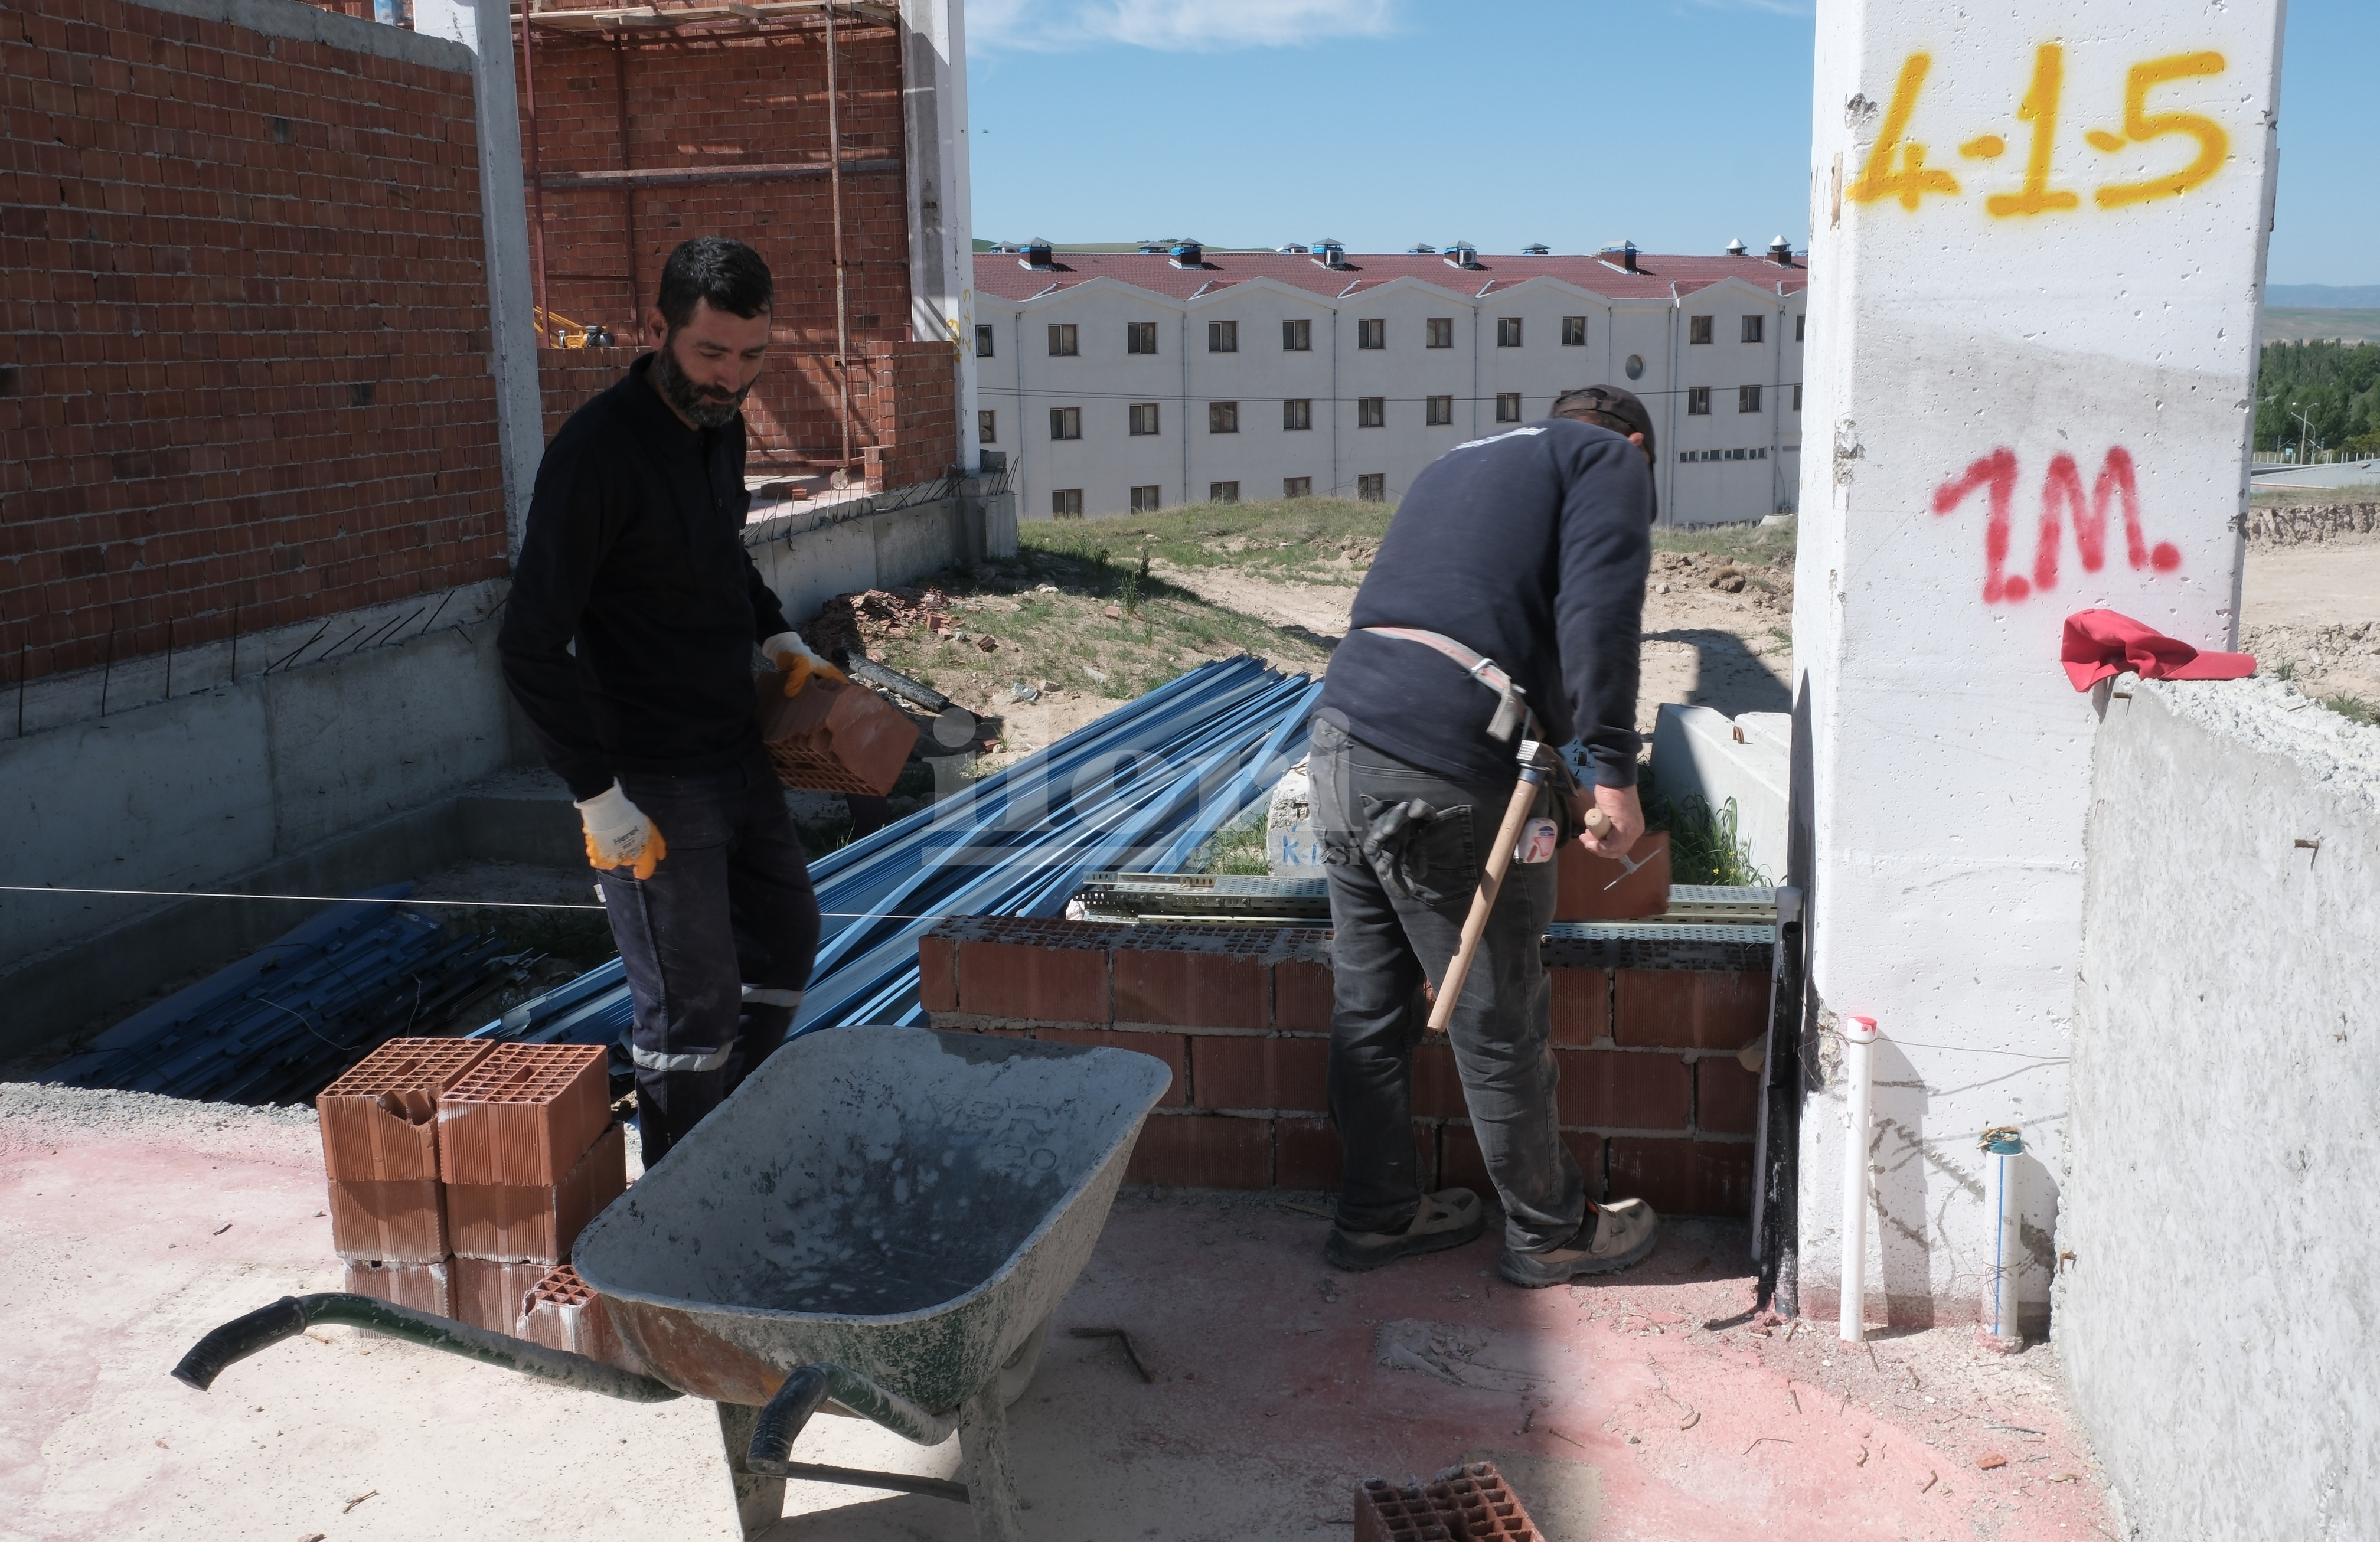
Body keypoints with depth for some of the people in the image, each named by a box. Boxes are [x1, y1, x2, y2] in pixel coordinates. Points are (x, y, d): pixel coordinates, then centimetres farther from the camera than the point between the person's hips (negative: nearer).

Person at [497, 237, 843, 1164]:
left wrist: (777, 636, 9)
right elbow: (532, 646, -21)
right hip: (652, 783, -9)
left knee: (786, 933, 21)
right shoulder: (597, 453, -21)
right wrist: (600, 798, -21)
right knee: (691, 1008, -1)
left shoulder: (720, 426, 5)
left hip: (737, 752, 9)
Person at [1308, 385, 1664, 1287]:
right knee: (1499, 1024, 7)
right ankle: (1550, 1233, 23)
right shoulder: (1609, 461, 9)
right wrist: (1613, 774, -12)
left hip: (1344, 730, 8)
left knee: (1368, 1007, 16)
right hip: (1447, 774, -8)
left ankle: (1378, 1213, 30)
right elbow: (1596, 611, -11)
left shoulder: (1463, 462, 31)